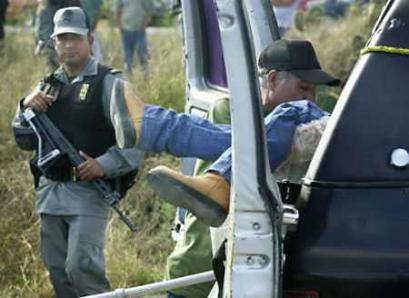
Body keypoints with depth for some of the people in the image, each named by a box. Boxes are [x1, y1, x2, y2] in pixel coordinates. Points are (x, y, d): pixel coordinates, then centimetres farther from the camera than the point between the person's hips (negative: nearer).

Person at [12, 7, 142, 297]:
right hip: (50, 191, 7)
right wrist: (26, 107, -3)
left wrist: (104, 164, -25)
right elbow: (25, 141, 15)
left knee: (81, 266, -17)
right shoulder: (48, 86, 14)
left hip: (90, 191, -6)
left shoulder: (108, 83, -5)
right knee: (58, 270, 11)